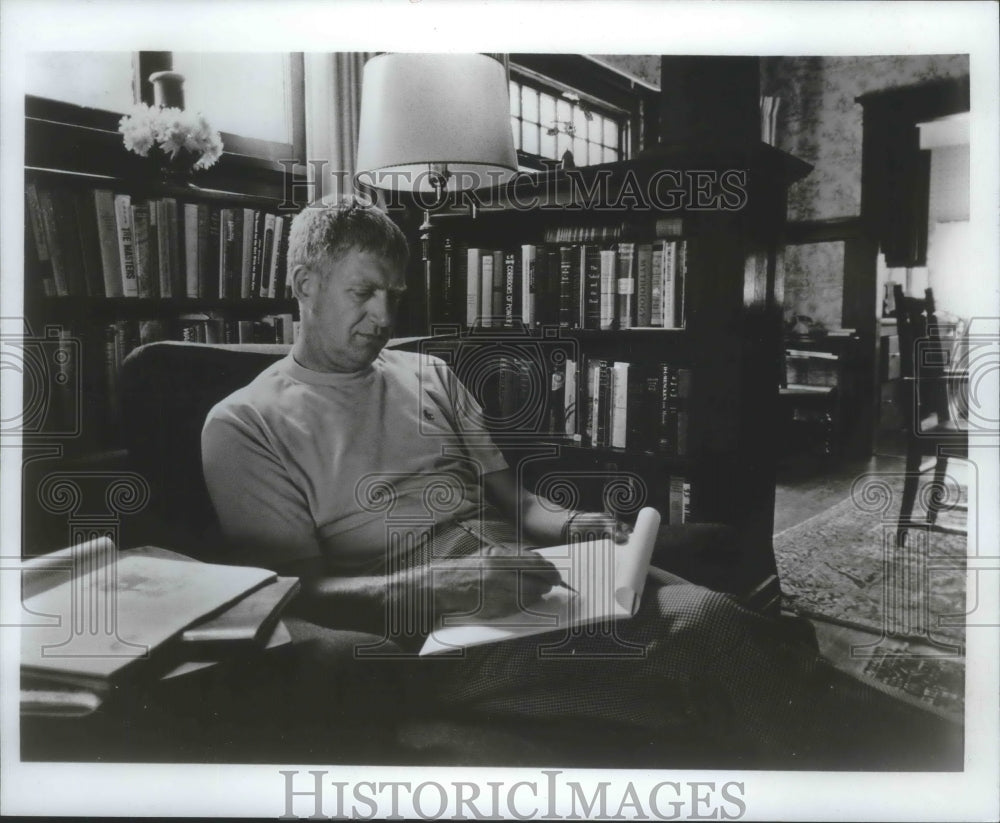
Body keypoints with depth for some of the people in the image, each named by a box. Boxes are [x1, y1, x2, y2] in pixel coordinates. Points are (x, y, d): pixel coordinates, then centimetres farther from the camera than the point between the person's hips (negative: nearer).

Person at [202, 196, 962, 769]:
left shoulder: (428, 375, 19)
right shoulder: (247, 424, 2)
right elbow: (297, 592, -7)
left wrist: (569, 525, -2)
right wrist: (446, 585, -21)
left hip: (523, 583, 6)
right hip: (434, 631, -5)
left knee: (706, 613, -24)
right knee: (701, 641, -28)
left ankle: (936, 752, -24)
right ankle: (912, 755, -26)